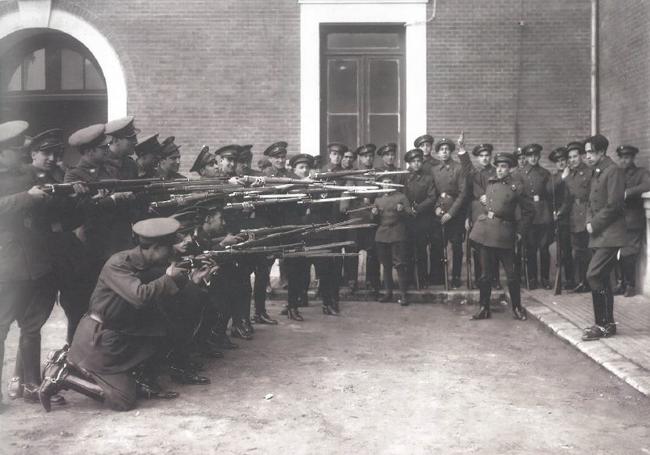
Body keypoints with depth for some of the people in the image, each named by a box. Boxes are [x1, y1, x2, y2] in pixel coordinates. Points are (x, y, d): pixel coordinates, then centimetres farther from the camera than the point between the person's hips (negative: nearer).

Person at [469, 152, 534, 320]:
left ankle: (517, 308, 17)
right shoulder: (489, 182, 10)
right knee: (485, 274, 8)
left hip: (503, 234, -4)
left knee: (511, 274, 1)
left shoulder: (516, 187, -1)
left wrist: (519, 231, 1)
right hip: (484, 232, 4)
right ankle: (484, 308, 17)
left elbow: (529, 211, 3)